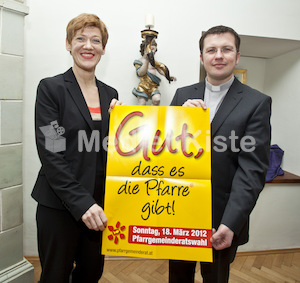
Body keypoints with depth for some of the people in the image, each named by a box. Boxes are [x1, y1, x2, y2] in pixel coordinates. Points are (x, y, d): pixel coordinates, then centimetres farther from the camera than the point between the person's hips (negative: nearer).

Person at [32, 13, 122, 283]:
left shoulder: (110, 94, 8)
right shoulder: (51, 88, -6)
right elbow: (50, 152, -13)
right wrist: (81, 202, -18)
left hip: (98, 205, 5)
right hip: (59, 206, -4)